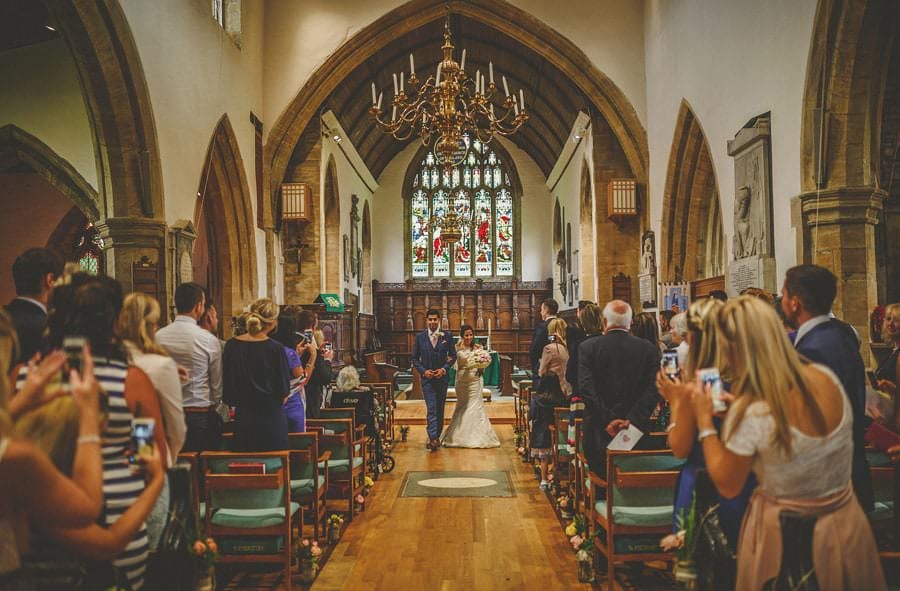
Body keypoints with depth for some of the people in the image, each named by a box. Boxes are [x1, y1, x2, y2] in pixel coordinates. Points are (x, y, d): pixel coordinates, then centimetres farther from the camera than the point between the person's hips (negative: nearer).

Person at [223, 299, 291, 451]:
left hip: (242, 418, 4)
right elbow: (283, 391, -7)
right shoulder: (275, 348, -13)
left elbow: (226, 386, 8)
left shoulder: (231, 346, -2)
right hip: (271, 420, -4)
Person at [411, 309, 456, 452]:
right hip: (427, 377, -1)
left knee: (440, 408, 10)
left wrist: (444, 369, -11)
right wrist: (423, 371, -11)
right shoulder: (420, 337, 0)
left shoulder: (447, 336, 0)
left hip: (442, 377, 2)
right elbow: (415, 358, 4)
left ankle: (436, 436, 21)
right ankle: (433, 438, -15)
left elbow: (453, 355, 3)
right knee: (431, 408, -11)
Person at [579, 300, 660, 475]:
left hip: (599, 430, -1)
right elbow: (653, 390, -7)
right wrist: (633, 420, -12)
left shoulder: (588, 347, -2)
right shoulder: (649, 349, 2)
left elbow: (585, 387, -11)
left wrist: (607, 420, -12)